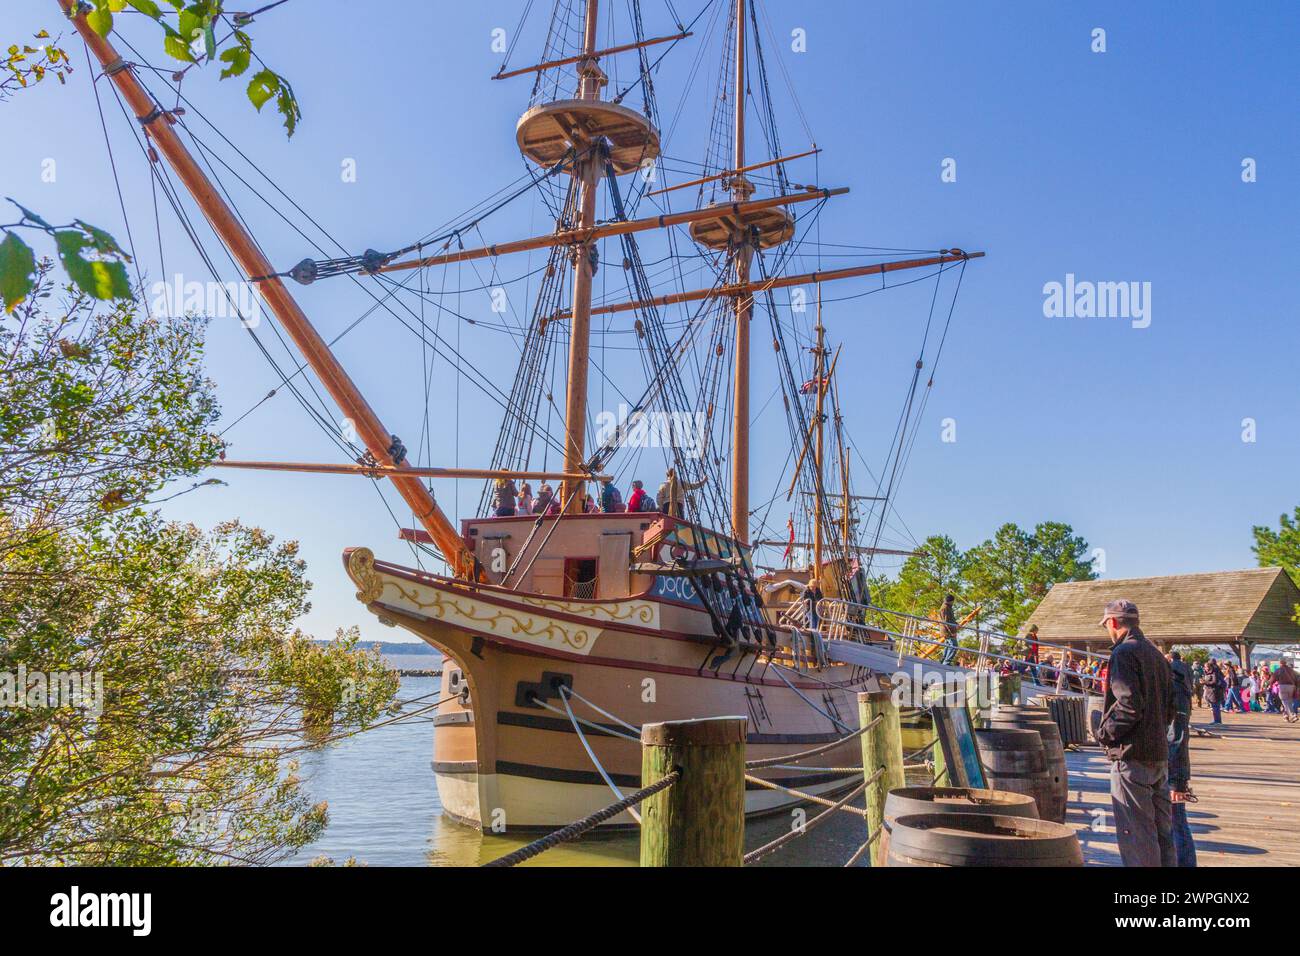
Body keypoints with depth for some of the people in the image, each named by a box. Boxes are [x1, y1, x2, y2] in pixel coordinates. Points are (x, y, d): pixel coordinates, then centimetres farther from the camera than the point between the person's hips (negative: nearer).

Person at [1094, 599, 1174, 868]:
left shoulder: (1124, 653, -13)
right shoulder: (1156, 654, 15)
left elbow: (1129, 706, -22)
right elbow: (1171, 707, 19)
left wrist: (1105, 733, -9)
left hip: (1132, 756, -9)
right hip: (1160, 753, 9)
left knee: (1135, 833, -4)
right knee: (1161, 829, 16)